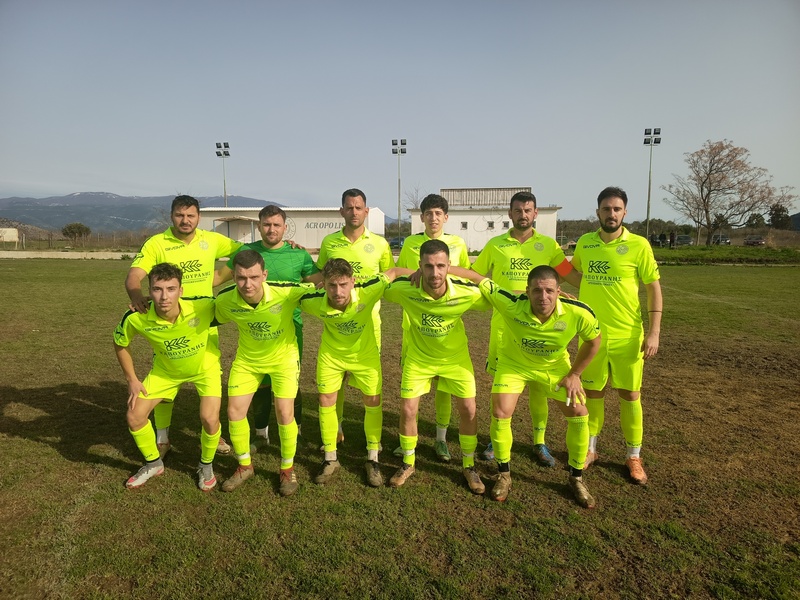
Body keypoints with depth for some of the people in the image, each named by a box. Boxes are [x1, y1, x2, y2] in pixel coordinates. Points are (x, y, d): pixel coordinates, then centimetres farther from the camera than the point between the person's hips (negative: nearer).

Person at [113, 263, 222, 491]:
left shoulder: (203, 307, -36)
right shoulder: (136, 318, -29)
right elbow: (120, 343, -5)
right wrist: (132, 380, -3)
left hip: (205, 366, -2)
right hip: (165, 370, 3)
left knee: (209, 419, -17)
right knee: (135, 416, -1)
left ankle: (206, 465, 16)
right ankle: (153, 463, 30)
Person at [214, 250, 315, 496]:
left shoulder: (286, 292, -33)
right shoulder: (225, 301, -22)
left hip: (283, 357, -3)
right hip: (247, 358, 3)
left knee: (284, 415, -7)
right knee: (234, 412, 3)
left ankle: (287, 469, 20)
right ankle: (245, 466, 30)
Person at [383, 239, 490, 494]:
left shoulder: (467, 292, -30)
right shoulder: (404, 289, -30)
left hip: (456, 357, 0)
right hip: (418, 357, 0)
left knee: (468, 410, 1)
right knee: (408, 410, 1)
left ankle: (469, 466, 26)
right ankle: (408, 464, 28)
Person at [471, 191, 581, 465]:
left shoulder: (548, 244, 1)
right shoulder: (495, 245, 3)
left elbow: (571, 276, 0)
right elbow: (474, 276, 8)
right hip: (503, 323, 1)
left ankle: (539, 443, 22)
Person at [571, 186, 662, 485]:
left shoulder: (638, 245, -7)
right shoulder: (584, 243, 2)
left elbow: (654, 288, -4)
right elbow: (573, 271, 23)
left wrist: (654, 332, -10)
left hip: (628, 335, -2)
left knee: (630, 394, 7)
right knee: (592, 392, 12)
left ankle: (634, 457, 25)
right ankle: (590, 449, 29)